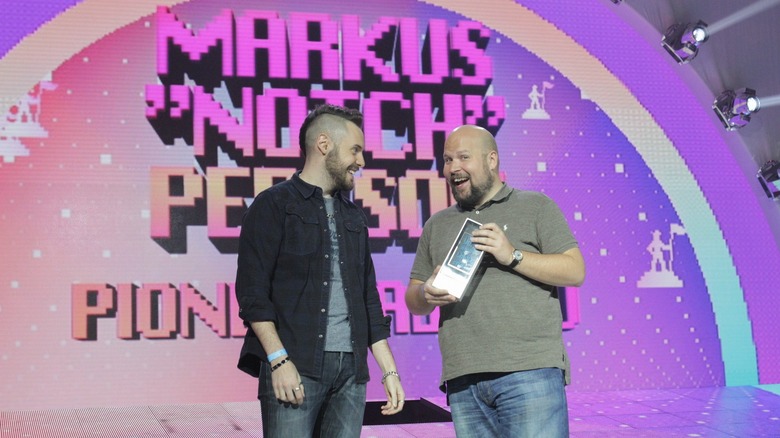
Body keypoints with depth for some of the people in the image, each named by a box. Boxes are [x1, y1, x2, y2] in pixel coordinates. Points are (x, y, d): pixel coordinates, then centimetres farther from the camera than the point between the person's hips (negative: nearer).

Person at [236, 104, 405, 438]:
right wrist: (279, 360, -15)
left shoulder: (353, 217, 21)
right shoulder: (273, 206, 1)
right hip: (294, 369, -6)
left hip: (351, 371, 6)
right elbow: (252, 293, -7)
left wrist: (390, 372, 14)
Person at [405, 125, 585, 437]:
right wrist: (426, 295, -4)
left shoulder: (536, 207, 8)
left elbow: (575, 271, 0)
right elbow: (414, 301, 20)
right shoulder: (437, 225, 20)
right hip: (463, 382, 4)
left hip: (530, 371, -4)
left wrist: (513, 256, -11)